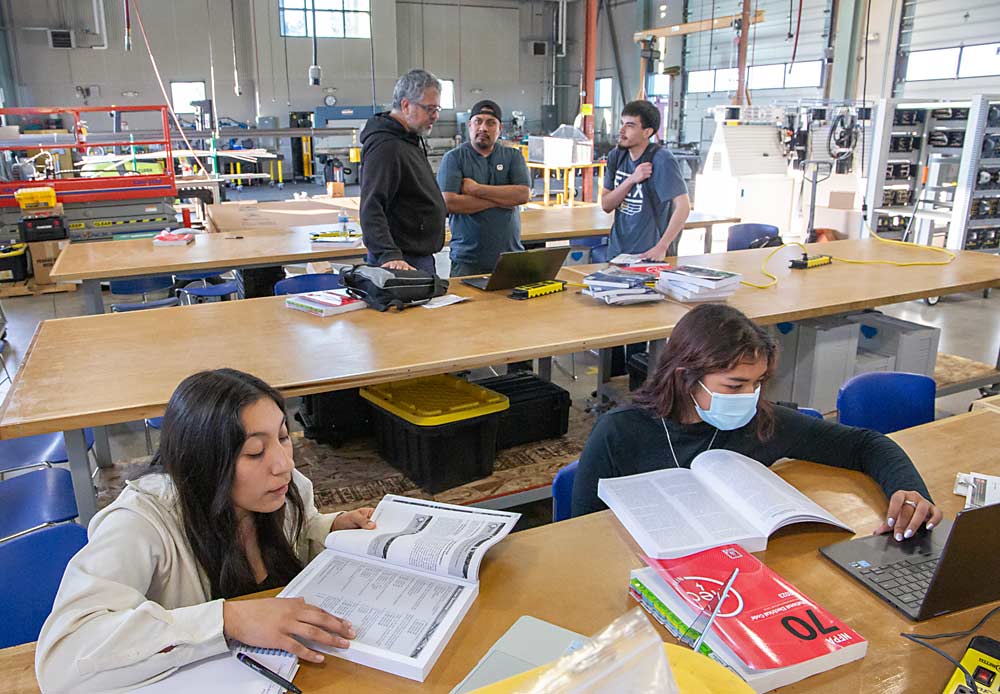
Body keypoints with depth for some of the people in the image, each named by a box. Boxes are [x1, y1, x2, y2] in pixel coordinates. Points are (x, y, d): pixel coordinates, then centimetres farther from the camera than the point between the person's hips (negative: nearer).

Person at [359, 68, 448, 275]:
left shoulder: (412, 138, 14)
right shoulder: (385, 146, -19)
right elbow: (371, 209, -29)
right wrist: (388, 255, -39)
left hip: (422, 256, 10)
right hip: (403, 262, -10)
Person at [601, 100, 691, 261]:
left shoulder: (662, 161, -15)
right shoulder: (616, 156, 4)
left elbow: (683, 206, -21)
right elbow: (606, 205, 0)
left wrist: (661, 248, -27)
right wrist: (631, 180, -15)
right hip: (617, 250, 5)